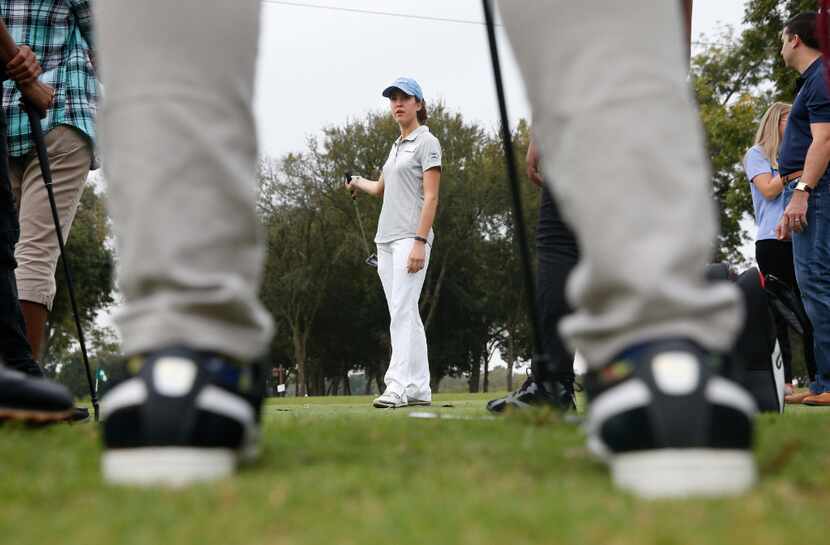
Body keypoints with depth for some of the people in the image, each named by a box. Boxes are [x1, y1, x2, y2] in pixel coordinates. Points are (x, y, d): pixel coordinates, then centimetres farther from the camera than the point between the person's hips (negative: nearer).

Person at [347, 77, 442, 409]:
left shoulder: (426, 142, -3)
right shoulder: (397, 146, 20)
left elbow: (431, 197, -12)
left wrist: (420, 242, -21)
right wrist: (358, 183, 52)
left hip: (411, 237, -8)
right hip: (386, 238, 8)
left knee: (402, 310, -16)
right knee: (405, 314, 5)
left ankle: (398, 386, -21)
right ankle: (419, 389, 6)